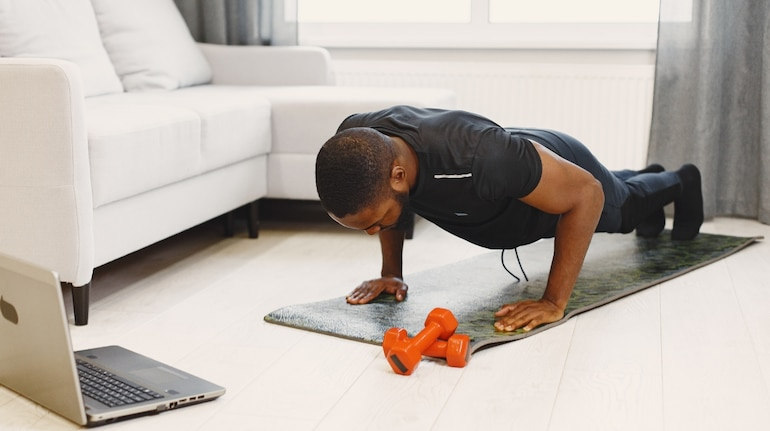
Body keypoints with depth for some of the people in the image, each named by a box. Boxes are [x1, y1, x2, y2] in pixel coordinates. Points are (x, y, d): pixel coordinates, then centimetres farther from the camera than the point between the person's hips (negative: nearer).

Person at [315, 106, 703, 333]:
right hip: (517, 176, 6)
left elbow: (587, 193, -39)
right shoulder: (356, 141, -35)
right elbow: (385, 203, -9)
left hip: (567, 177, -5)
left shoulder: (476, 157, -53)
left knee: (626, 205, 33)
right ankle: (645, 174, 73)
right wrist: (391, 272, -13)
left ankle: (680, 183, 67)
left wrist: (554, 302, -41)